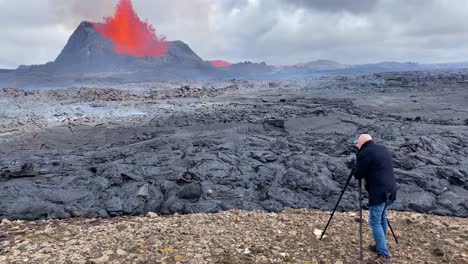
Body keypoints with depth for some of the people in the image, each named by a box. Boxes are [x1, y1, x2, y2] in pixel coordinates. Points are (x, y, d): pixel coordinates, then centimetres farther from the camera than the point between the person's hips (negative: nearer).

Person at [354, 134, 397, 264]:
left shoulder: (364, 153, -11)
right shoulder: (384, 149, 15)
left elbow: (358, 175, -6)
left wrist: (358, 169, 13)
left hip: (378, 193, -8)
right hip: (391, 190, 9)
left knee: (375, 222, 0)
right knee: (382, 217, 23)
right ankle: (381, 245, 34)